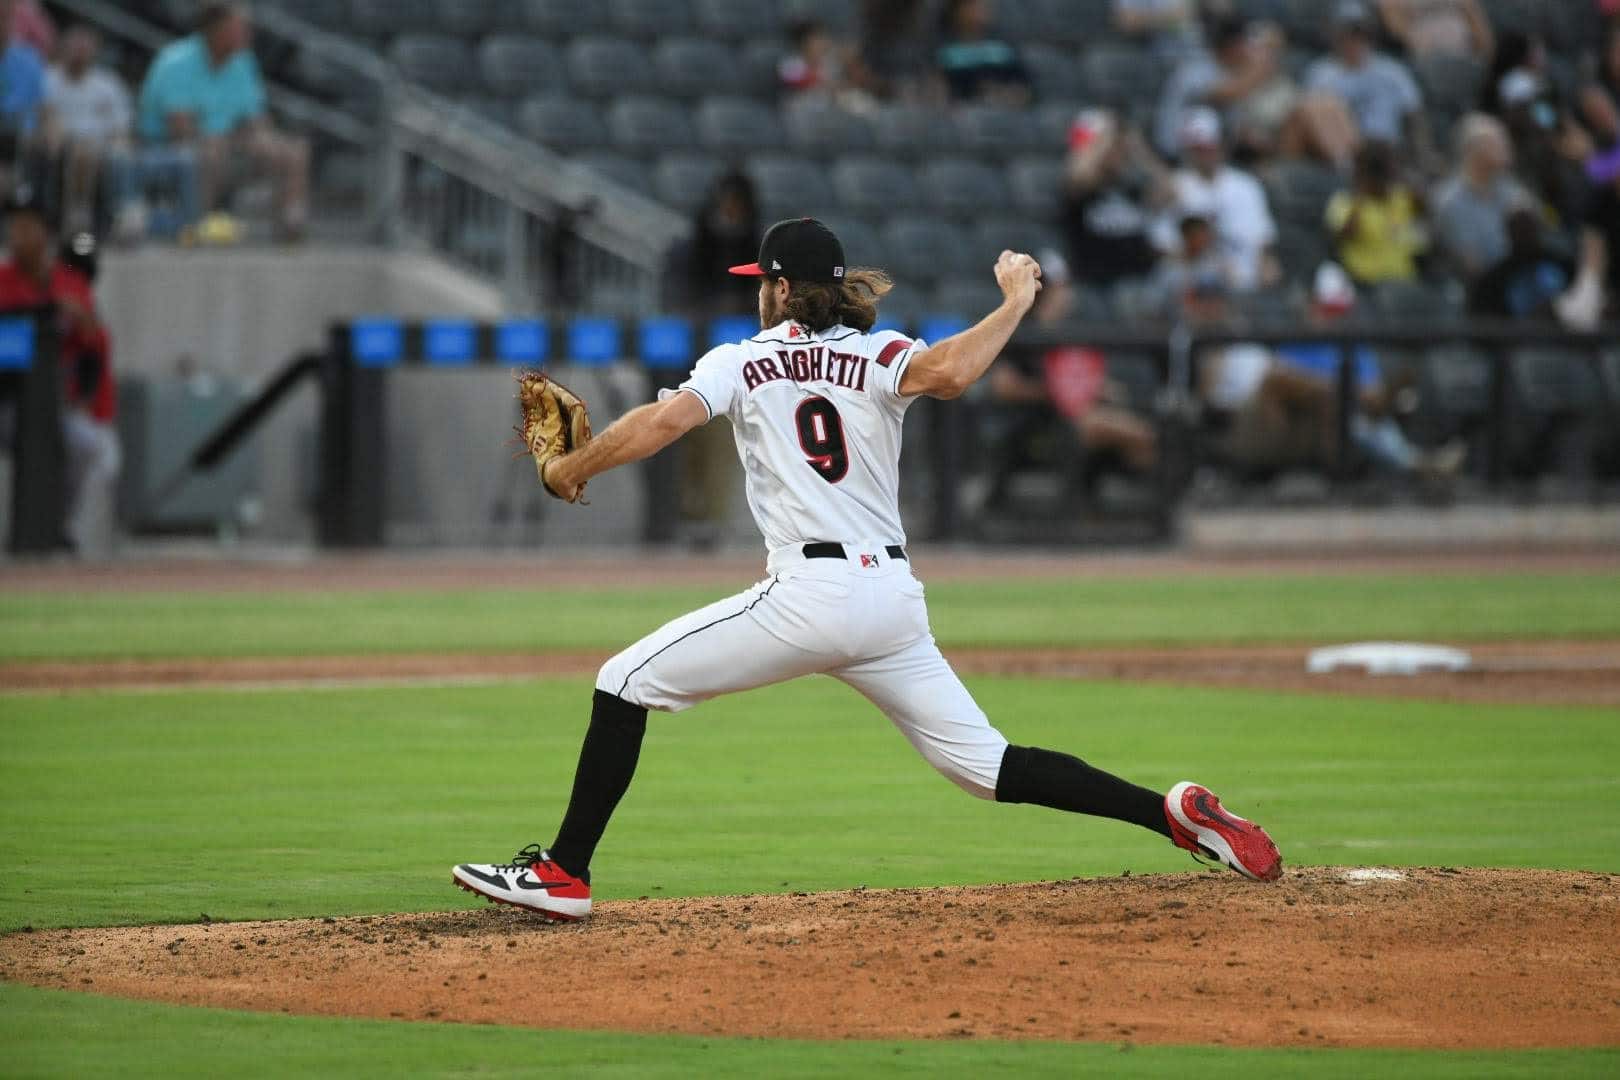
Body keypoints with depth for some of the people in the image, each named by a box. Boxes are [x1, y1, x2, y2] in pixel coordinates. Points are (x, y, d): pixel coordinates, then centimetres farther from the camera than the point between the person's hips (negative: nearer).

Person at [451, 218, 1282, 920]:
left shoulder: (742, 361, 6)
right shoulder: (879, 357, 11)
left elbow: (663, 422, -10)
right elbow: (946, 373, -13)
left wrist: (569, 470, 3)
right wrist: (1013, 304, 2)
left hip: (809, 595, -4)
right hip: (894, 597, 4)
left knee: (628, 681, 7)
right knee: (986, 764, 11)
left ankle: (562, 874, 1)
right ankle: (1177, 813, -4)